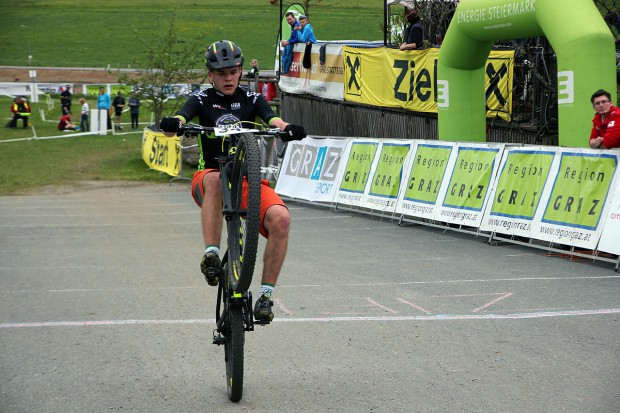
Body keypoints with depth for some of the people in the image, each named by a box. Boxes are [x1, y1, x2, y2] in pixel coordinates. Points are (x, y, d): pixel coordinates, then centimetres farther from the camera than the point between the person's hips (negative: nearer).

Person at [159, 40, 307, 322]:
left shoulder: (251, 99, 10)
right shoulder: (202, 100, 6)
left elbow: (272, 119, -9)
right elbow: (180, 120, -14)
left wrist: (285, 128, -34)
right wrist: (172, 125, -39)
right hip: (208, 178, -2)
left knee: (280, 218, -27)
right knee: (215, 179, -41)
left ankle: (265, 295, -18)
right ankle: (211, 255, -42)